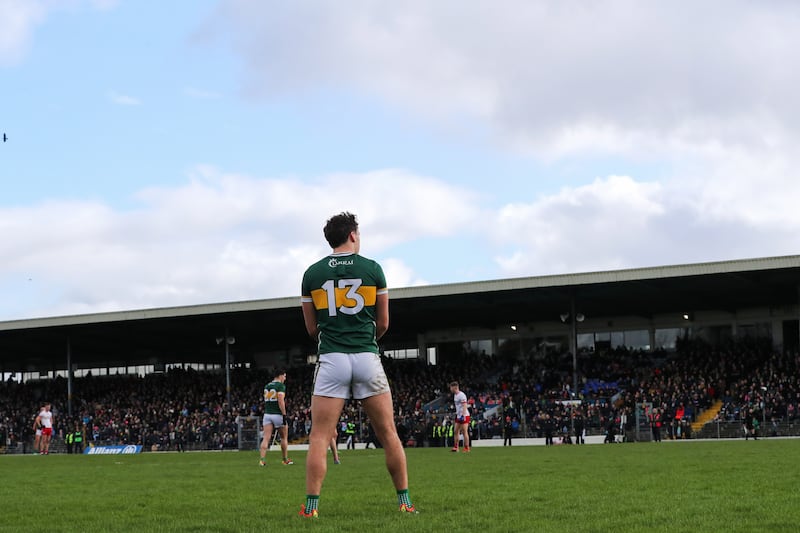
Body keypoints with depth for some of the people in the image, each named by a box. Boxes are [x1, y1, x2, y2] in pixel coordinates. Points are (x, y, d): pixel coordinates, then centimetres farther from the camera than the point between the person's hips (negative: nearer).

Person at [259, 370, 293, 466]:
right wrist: (284, 415, -17)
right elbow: (281, 401, -17)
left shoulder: (266, 386, 14)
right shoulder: (281, 385, -8)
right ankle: (285, 459, 21)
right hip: (278, 414, -5)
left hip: (267, 414, 5)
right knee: (284, 437, 13)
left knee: (266, 438, -4)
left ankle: (262, 459, -18)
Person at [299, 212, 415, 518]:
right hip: (367, 358, 0)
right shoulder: (372, 269, 3)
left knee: (319, 437, 1)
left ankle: (311, 507, -5)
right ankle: (405, 502, 11)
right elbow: (383, 323, 9)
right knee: (388, 433, 8)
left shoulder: (312, 273, 5)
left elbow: (311, 328, 11)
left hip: (331, 358, 0)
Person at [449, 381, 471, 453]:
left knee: (464, 432, -8)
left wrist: (463, 415, -27)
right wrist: (457, 414, 22)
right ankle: (456, 447, 10)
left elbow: (464, 406, -20)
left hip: (464, 416, -9)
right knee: (456, 431, 7)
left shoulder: (461, 395, -14)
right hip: (458, 416, 9)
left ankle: (467, 448, -4)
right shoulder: (455, 395, 15)